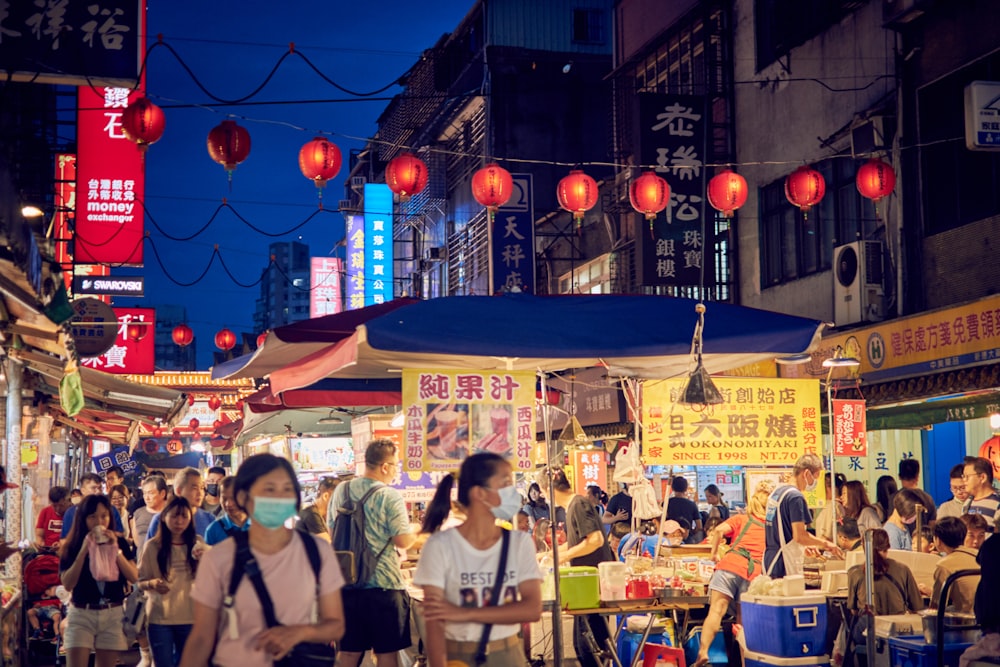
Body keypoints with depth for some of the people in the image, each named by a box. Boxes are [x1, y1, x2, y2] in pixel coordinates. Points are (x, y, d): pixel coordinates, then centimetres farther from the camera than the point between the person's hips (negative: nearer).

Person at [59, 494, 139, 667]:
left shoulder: (119, 543, 4)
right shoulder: (72, 546, 0)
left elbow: (134, 578, -5)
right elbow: (67, 584, -11)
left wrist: (115, 550, -14)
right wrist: (83, 550, -15)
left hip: (113, 615, 2)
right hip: (81, 615, -2)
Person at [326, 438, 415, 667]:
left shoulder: (341, 491, 4)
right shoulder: (389, 496, -15)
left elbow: (331, 530, 15)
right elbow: (403, 540, -16)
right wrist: (417, 533, 5)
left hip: (348, 582, 5)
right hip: (384, 584, -5)